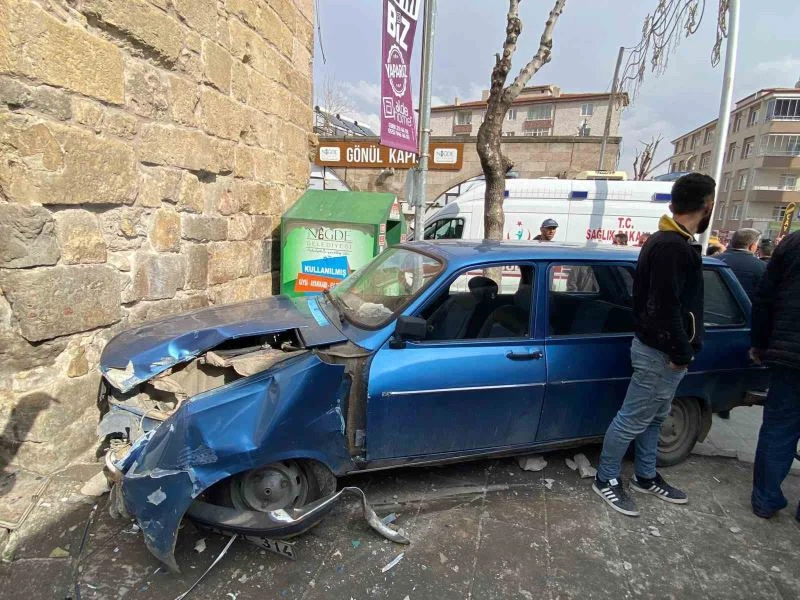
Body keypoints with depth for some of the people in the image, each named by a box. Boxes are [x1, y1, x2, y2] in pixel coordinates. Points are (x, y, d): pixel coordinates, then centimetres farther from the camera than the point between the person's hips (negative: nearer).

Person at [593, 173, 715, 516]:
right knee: (633, 420, 2)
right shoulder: (673, 247, -21)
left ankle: (646, 478, 35)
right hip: (661, 353, -10)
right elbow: (667, 307, -26)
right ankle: (605, 480, 16)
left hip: (658, 348, 10)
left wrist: (679, 350, 17)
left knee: (653, 418, 20)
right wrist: (681, 354, -18)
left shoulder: (666, 241, 12)